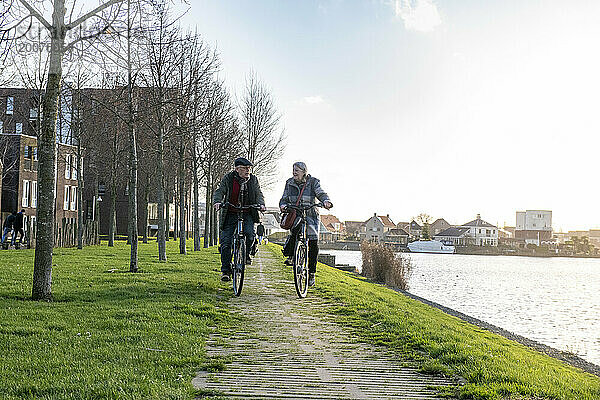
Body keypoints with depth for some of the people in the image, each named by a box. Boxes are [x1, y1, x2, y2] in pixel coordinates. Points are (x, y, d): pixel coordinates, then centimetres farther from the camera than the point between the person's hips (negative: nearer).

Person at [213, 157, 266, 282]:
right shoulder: (228, 178, -2)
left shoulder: (253, 179, 5)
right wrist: (217, 202, -27)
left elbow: (258, 194, 3)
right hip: (230, 214, -1)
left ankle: (246, 254, 2)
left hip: (247, 214, 1)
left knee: (249, 233, -26)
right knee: (226, 241, -6)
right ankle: (225, 270, 3)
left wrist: (261, 204, -17)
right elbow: (219, 192, -6)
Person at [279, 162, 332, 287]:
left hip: (310, 215, -1)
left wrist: (326, 201, -38)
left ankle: (312, 273, 4)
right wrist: (283, 205, -14)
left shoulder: (313, 182, -2)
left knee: (313, 244, -6)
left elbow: (321, 194, -16)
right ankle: (290, 255, -17)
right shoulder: (289, 183, 8)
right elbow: (284, 199, 10)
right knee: (295, 229, -34)